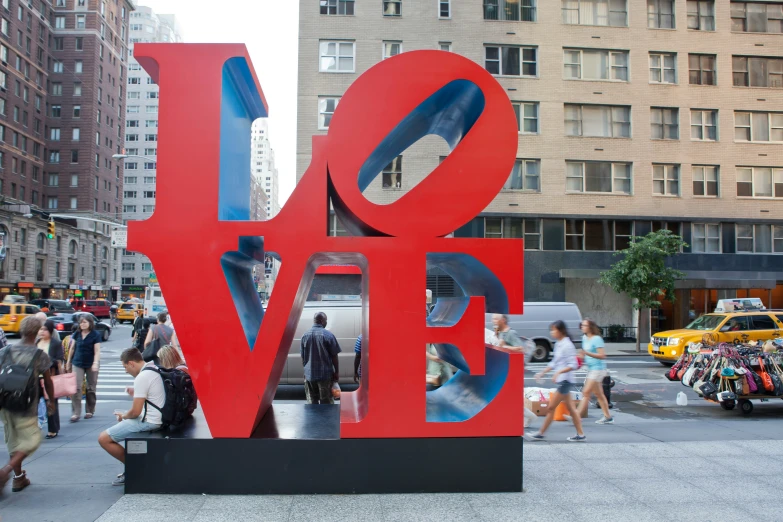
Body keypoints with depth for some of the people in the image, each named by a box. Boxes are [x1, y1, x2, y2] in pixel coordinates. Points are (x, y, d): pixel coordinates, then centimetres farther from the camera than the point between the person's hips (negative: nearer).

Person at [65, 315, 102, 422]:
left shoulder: (95, 335, -6)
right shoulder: (76, 334, 4)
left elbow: (97, 351, -10)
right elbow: (72, 348, 13)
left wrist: (95, 363, -22)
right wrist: (68, 361, 15)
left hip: (91, 365, -2)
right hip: (77, 364, 2)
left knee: (91, 388, 8)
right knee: (75, 387, -9)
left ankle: (90, 411, 21)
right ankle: (76, 413, -6)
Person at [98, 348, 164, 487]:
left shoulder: (142, 377, -20)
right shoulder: (155, 369, 9)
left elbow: (135, 412, -20)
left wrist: (123, 416, -1)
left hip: (147, 422, -10)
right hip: (159, 419, 10)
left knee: (103, 438, -6)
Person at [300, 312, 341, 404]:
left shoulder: (305, 335, 3)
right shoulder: (328, 335, -11)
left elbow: (303, 356, 10)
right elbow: (334, 356, -8)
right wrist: (337, 372, 2)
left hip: (309, 374, 4)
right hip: (325, 374, -4)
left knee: (312, 402, 13)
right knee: (326, 403, 3)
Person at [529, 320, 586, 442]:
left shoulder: (567, 345, -16)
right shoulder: (558, 344, 11)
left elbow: (573, 365, -20)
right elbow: (554, 362, 20)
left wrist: (558, 372, -29)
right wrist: (543, 372, 16)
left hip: (565, 381, -9)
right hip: (561, 381, 9)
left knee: (551, 407, -3)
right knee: (570, 408, 11)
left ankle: (540, 434, 4)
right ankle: (580, 434, 16)